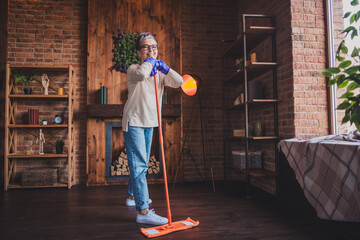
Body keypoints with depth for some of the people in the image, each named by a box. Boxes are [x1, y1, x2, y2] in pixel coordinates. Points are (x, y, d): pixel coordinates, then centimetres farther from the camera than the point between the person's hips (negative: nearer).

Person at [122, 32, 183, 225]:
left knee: (141, 164, 18)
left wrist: (163, 66, -10)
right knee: (139, 164, -12)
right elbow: (141, 74, -33)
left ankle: (132, 196, 37)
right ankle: (143, 211, -10)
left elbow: (178, 82, -3)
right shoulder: (133, 69, -7)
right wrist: (149, 62, -13)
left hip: (149, 123, 7)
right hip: (133, 121, -7)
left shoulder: (159, 72, 11)